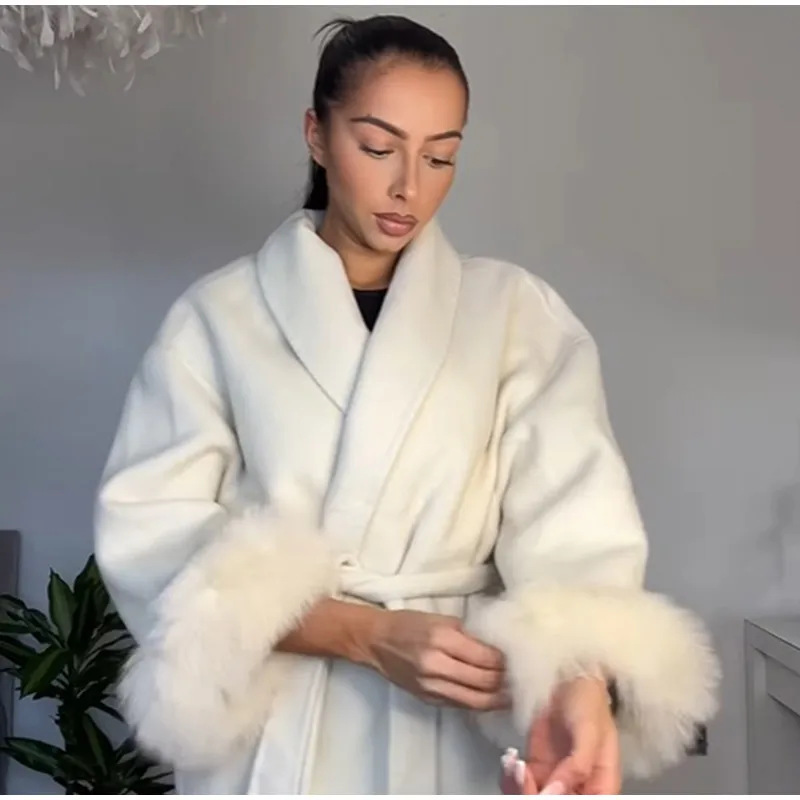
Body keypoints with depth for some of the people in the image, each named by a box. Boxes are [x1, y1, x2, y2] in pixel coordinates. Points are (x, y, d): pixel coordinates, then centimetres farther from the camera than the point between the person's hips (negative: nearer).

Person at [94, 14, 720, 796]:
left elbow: (573, 529, -11)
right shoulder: (218, 315, -3)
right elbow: (151, 540, -8)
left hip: (460, 734, 1)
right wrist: (366, 633, -19)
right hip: (274, 737, 0)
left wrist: (578, 680, -31)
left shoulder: (518, 312, -1)